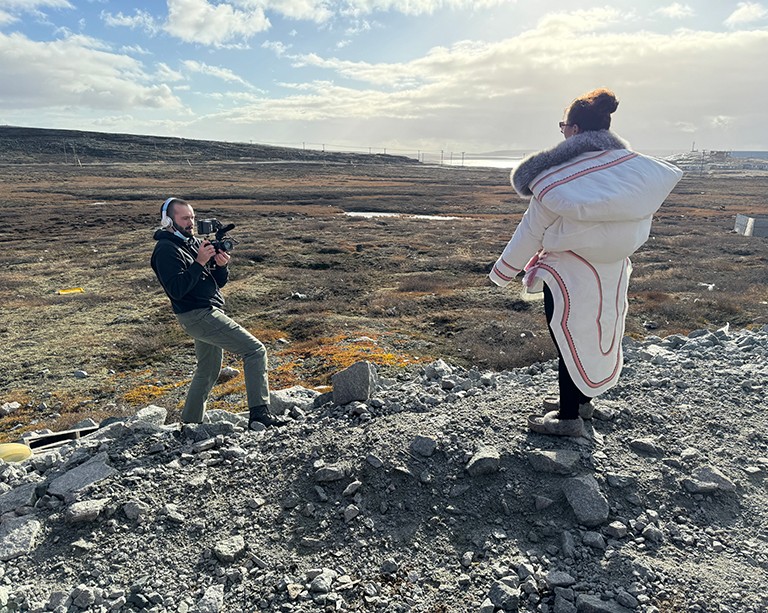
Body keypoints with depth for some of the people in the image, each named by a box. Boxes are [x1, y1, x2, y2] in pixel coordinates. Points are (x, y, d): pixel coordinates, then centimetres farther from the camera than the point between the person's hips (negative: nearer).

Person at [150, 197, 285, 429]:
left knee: (208, 371, 19)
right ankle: (259, 414, -17)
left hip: (208, 312, 10)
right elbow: (176, 290, -22)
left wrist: (221, 266, -6)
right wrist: (199, 262, -22)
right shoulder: (166, 250, -10)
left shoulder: (194, 242, 16)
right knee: (255, 350, -15)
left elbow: (218, 282, 14)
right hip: (197, 315, -9)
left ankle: (189, 424, 30)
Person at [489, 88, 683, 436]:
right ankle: (582, 400, 37)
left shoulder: (556, 176, -18)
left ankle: (568, 417, 17)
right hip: (612, 274, 6)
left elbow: (532, 232, -13)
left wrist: (502, 272, -1)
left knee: (569, 341, 6)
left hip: (570, 276, -6)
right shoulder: (631, 164, -2)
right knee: (597, 333, 20)